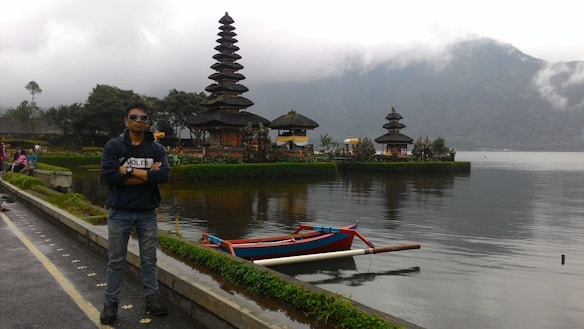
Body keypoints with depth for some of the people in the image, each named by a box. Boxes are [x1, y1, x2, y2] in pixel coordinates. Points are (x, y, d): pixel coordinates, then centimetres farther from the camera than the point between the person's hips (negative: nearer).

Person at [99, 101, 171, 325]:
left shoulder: (156, 148, 1)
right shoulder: (113, 146, -5)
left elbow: (164, 175, -15)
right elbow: (108, 176, -18)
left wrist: (129, 171, -18)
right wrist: (147, 175, -17)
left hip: (147, 213, 2)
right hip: (120, 212, -1)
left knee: (149, 259, 11)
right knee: (116, 260, 9)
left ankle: (152, 297, 25)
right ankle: (111, 302, 21)